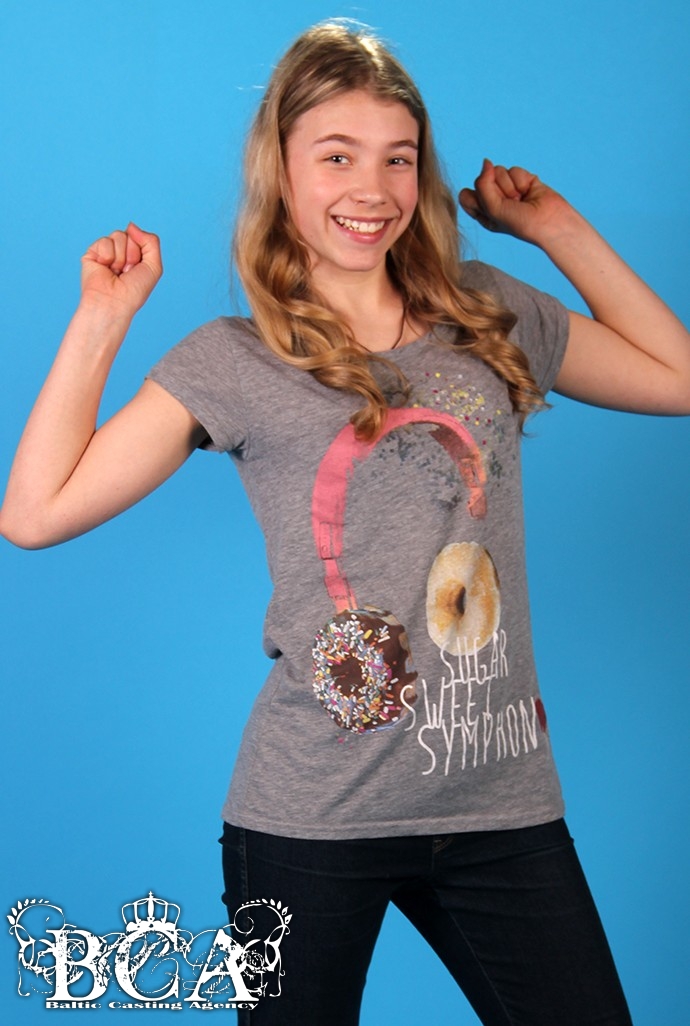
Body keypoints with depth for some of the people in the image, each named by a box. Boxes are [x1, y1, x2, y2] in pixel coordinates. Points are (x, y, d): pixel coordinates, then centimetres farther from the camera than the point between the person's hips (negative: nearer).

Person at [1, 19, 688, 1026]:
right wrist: (102, 319, -5)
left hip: (502, 802, 3)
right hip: (313, 819, -3)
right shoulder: (235, 363, -2)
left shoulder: (491, 317, 7)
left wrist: (558, 228, 12)